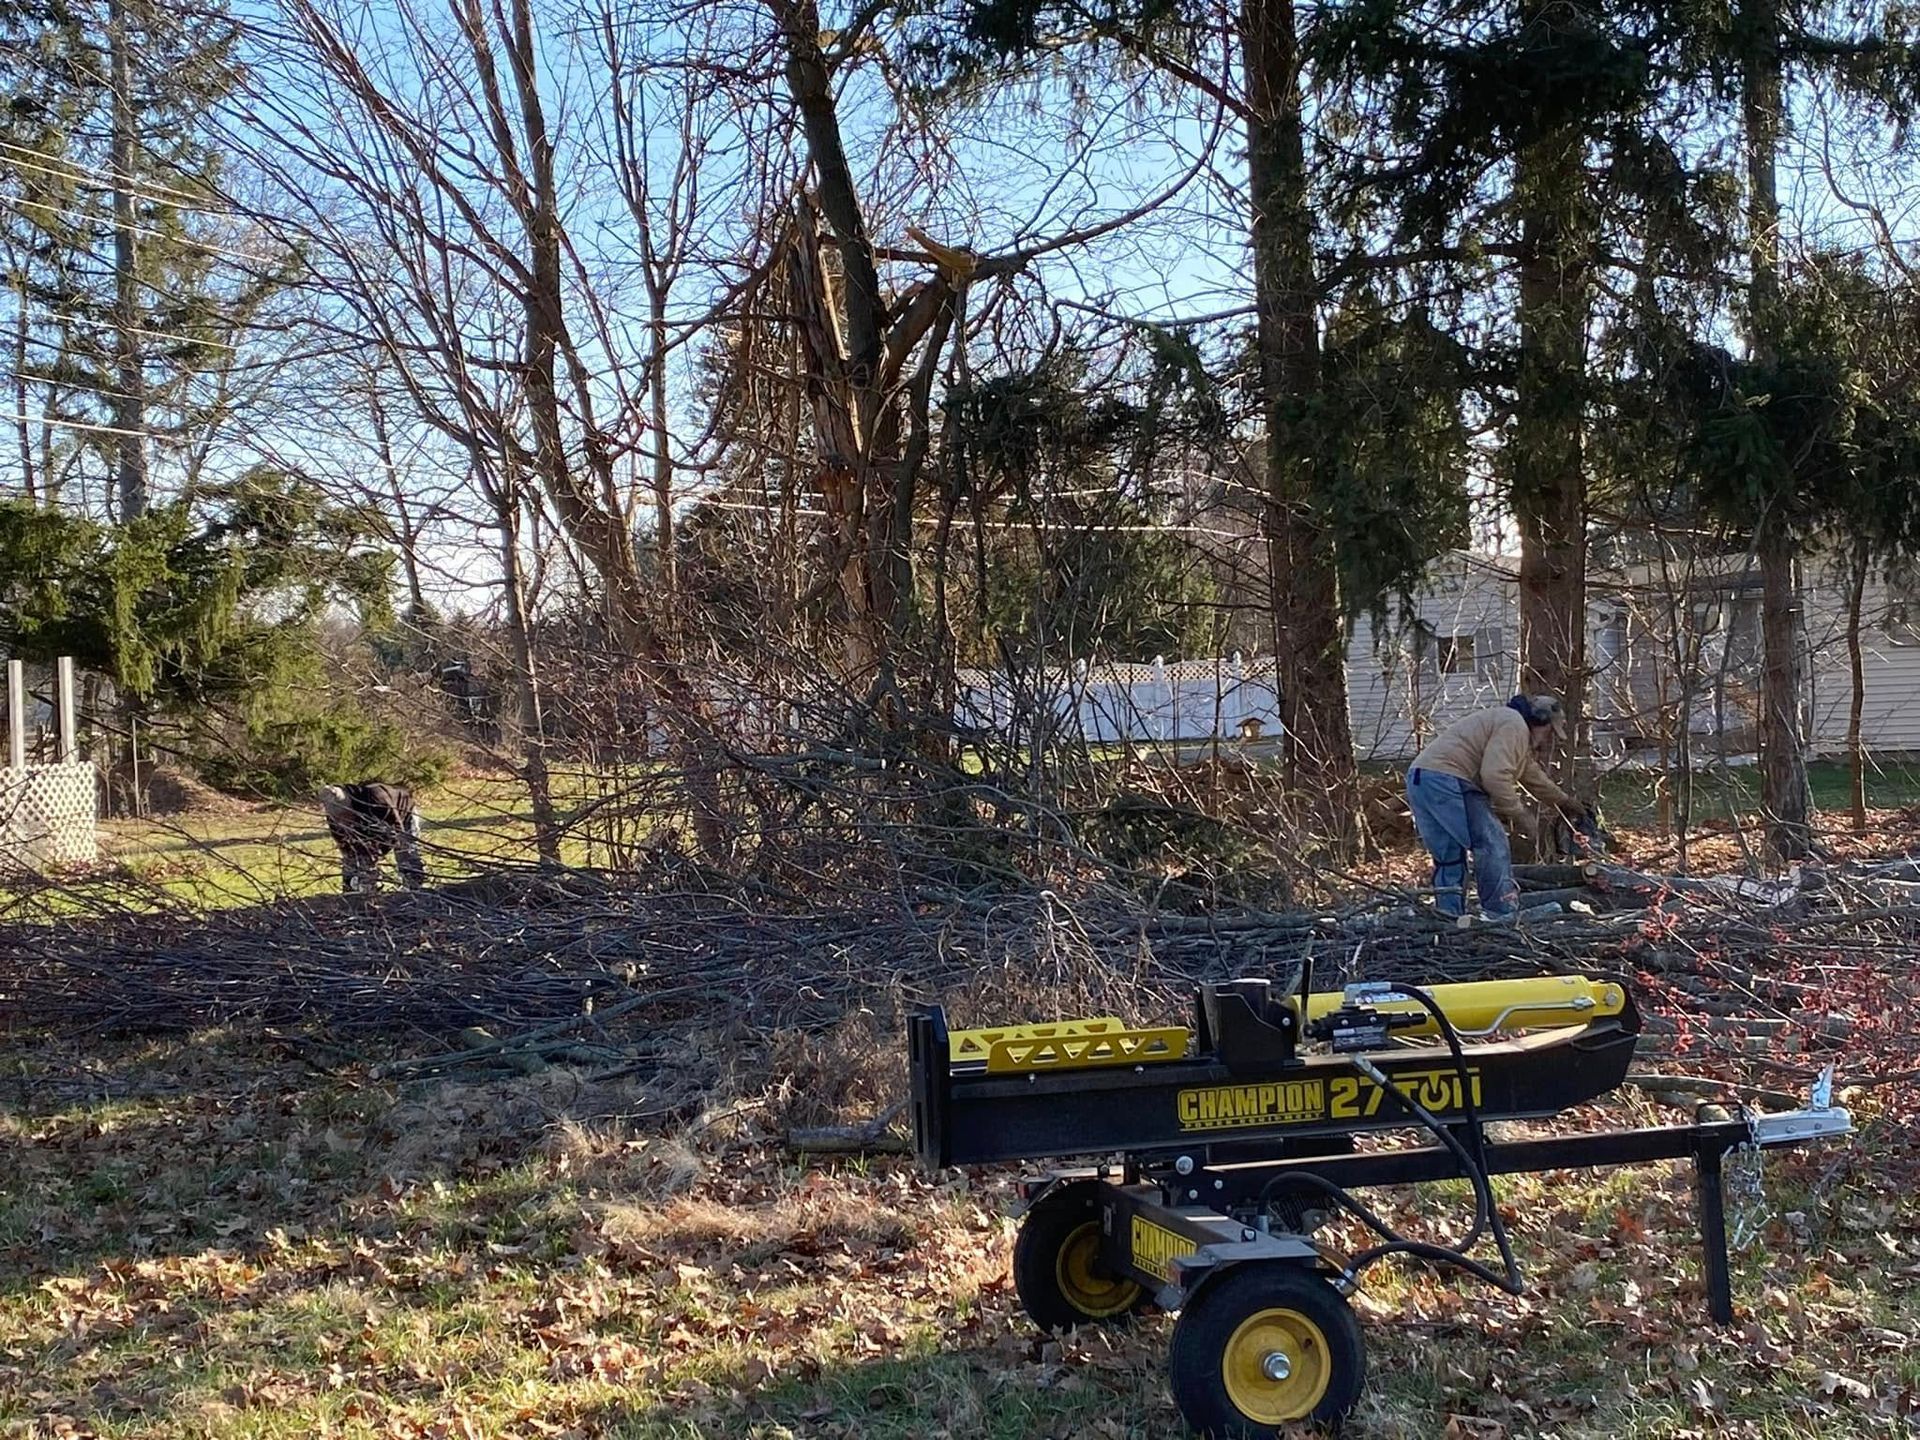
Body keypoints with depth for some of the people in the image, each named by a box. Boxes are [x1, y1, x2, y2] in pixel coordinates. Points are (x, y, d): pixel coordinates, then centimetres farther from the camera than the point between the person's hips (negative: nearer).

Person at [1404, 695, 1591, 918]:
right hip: (1448, 780, -11)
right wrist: (1519, 814, -10)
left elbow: (1535, 776, 46)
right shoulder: (1514, 725, -5)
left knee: (1449, 858, 13)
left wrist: (1564, 801, 58)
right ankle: (1503, 916, -5)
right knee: (1492, 845, -6)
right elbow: (1495, 775, -19)